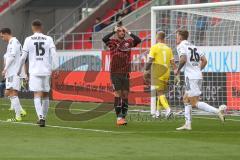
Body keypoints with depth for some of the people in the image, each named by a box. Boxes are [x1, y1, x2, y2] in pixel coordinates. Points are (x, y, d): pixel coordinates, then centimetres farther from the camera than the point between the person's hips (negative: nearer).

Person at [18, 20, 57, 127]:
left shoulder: (28, 40, 2)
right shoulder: (48, 39, 5)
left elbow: (23, 57, 3)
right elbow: (54, 55, -7)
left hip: (34, 71, -2)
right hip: (46, 71, 2)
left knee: (37, 95, -6)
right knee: (45, 95, 15)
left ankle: (41, 117, -23)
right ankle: (43, 117, 23)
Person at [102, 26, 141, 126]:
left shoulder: (128, 42, 8)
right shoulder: (113, 42, 1)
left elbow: (138, 40, -9)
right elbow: (104, 39, -18)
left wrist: (128, 32, -5)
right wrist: (114, 31, -11)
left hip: (125, 73, 3)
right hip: (115, 73, -3)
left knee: (125, 95, 4)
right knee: (118, 94, -7)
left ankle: (123, 116, 10)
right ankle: (118, 117, -8)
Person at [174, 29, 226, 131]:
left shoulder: (181, 46, -3)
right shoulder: (193, 47, 20)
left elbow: (183, 59, -21)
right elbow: (204, 60, 16)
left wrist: (178, 70, -6)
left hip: (190, 77, -9)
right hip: (198, 76, 9)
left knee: (194, 103, -10)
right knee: (186, 99, 18)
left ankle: (217, 111, -25)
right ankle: (187, 124, 14)